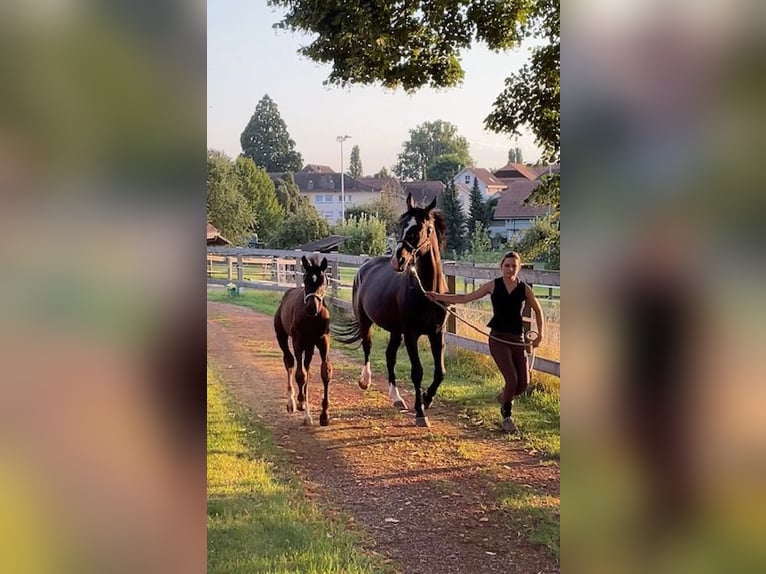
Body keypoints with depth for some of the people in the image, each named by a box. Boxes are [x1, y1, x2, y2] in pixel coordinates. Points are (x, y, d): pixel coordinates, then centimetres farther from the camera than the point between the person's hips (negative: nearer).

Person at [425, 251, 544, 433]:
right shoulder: (493, 286, -1)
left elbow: (538, 310, 16)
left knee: (523, 384, -3)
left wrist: (540, 335, 8)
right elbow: (465, 298, 3)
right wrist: (439, 297, -2)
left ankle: (504, 396, 33)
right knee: (512, 378, -15)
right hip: (498, 339, -2)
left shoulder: (524, 289, 1)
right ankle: (507, 417, 10)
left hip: (517, 340, 2)